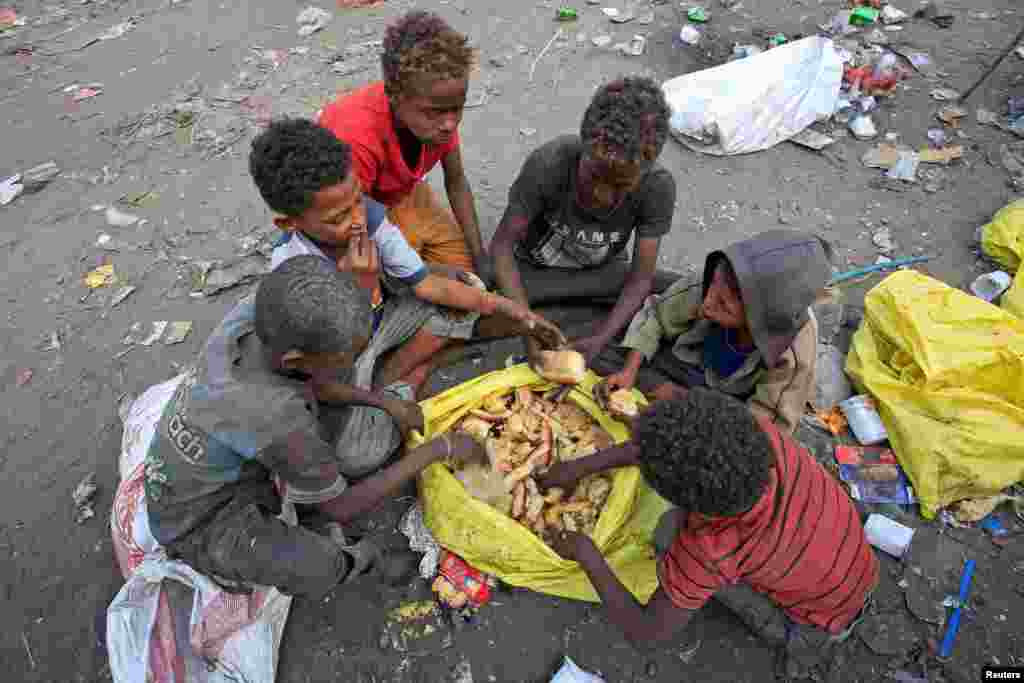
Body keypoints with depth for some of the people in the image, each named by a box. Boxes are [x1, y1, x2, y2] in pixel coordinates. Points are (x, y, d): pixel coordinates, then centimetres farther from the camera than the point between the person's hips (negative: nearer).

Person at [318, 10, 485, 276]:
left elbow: (456, 183, -7)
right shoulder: (356, 138, -39)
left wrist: (481, 258, -10)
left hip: (406, 194, 6)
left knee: (471, 271, 6)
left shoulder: (439, 107, -21)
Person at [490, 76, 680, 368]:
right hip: (534, 269, -2)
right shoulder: (549, 163, -31)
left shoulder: (658, 187, -25)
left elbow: (640, 278, -19)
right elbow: (502, 245, -24)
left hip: (600, 272, 2)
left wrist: (598, 341, -34)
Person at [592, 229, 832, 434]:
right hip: (691, 363, 2)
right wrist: (629, 371, -24)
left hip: (737, 402, -1)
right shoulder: (704, 287, -32)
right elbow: (655, 316, -13)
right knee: (603, 355, -9)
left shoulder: (793, 356, -36)